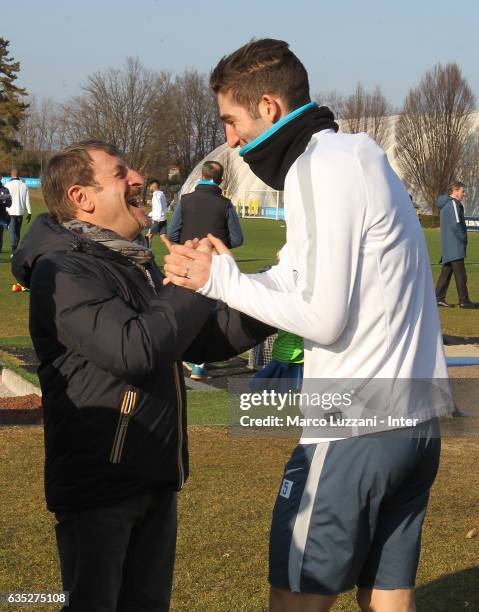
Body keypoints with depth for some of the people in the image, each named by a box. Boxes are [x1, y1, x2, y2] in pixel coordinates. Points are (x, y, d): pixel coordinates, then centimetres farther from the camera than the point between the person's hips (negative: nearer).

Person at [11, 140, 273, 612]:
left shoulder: (134, 263, 15)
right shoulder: (62, 271, -17)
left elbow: (201, 340, 16)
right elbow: (132, 351, -29)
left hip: (154, 479, 9)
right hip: (96, 484, -9)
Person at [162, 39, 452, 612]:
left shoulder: (320, 168, -14)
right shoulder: (361, 153, 15)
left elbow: (324, 318, -17)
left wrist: (223, 281, -8)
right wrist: (217, 277, 3)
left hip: (353, 431, -9)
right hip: (415, 422, 9)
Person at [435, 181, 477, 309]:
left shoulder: (445, 204, 17)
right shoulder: (453, 204, -14)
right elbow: (456, 224, -21)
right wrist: (463, 239, -10)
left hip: (447, 247, 10)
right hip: (455, 246, -10)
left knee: (446, 272, 11)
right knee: (460, 274, -6)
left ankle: (439, 298, 11)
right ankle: (464, 300, -4)